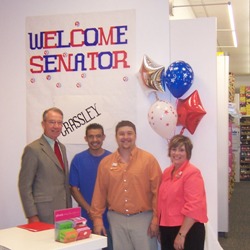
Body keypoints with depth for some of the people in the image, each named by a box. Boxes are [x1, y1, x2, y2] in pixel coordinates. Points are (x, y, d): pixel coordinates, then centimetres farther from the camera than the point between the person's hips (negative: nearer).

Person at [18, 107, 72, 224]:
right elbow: (24, 185, -11)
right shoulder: (33, 149, -10)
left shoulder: (62, 147, 14)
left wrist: (69, 208, 14)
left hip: (64, 210, 7)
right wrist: (32, 216, -14)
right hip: (44, 214, -7)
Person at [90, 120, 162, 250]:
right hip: (116, 219, 3)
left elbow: (157, 191, -4)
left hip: (143, 218, -2)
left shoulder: (149, 159, -3)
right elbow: (100, 193, 8)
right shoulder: (105, 162, 5)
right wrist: (97, 219, 4)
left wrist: (156, 219, -7)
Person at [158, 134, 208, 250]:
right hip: (167, 229, 7)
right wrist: (161, 227, 13)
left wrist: (182, 234, -21)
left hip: (187, 230, -7)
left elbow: (193, 207, -20)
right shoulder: (167, 172, 8)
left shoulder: (192, 173, -15)